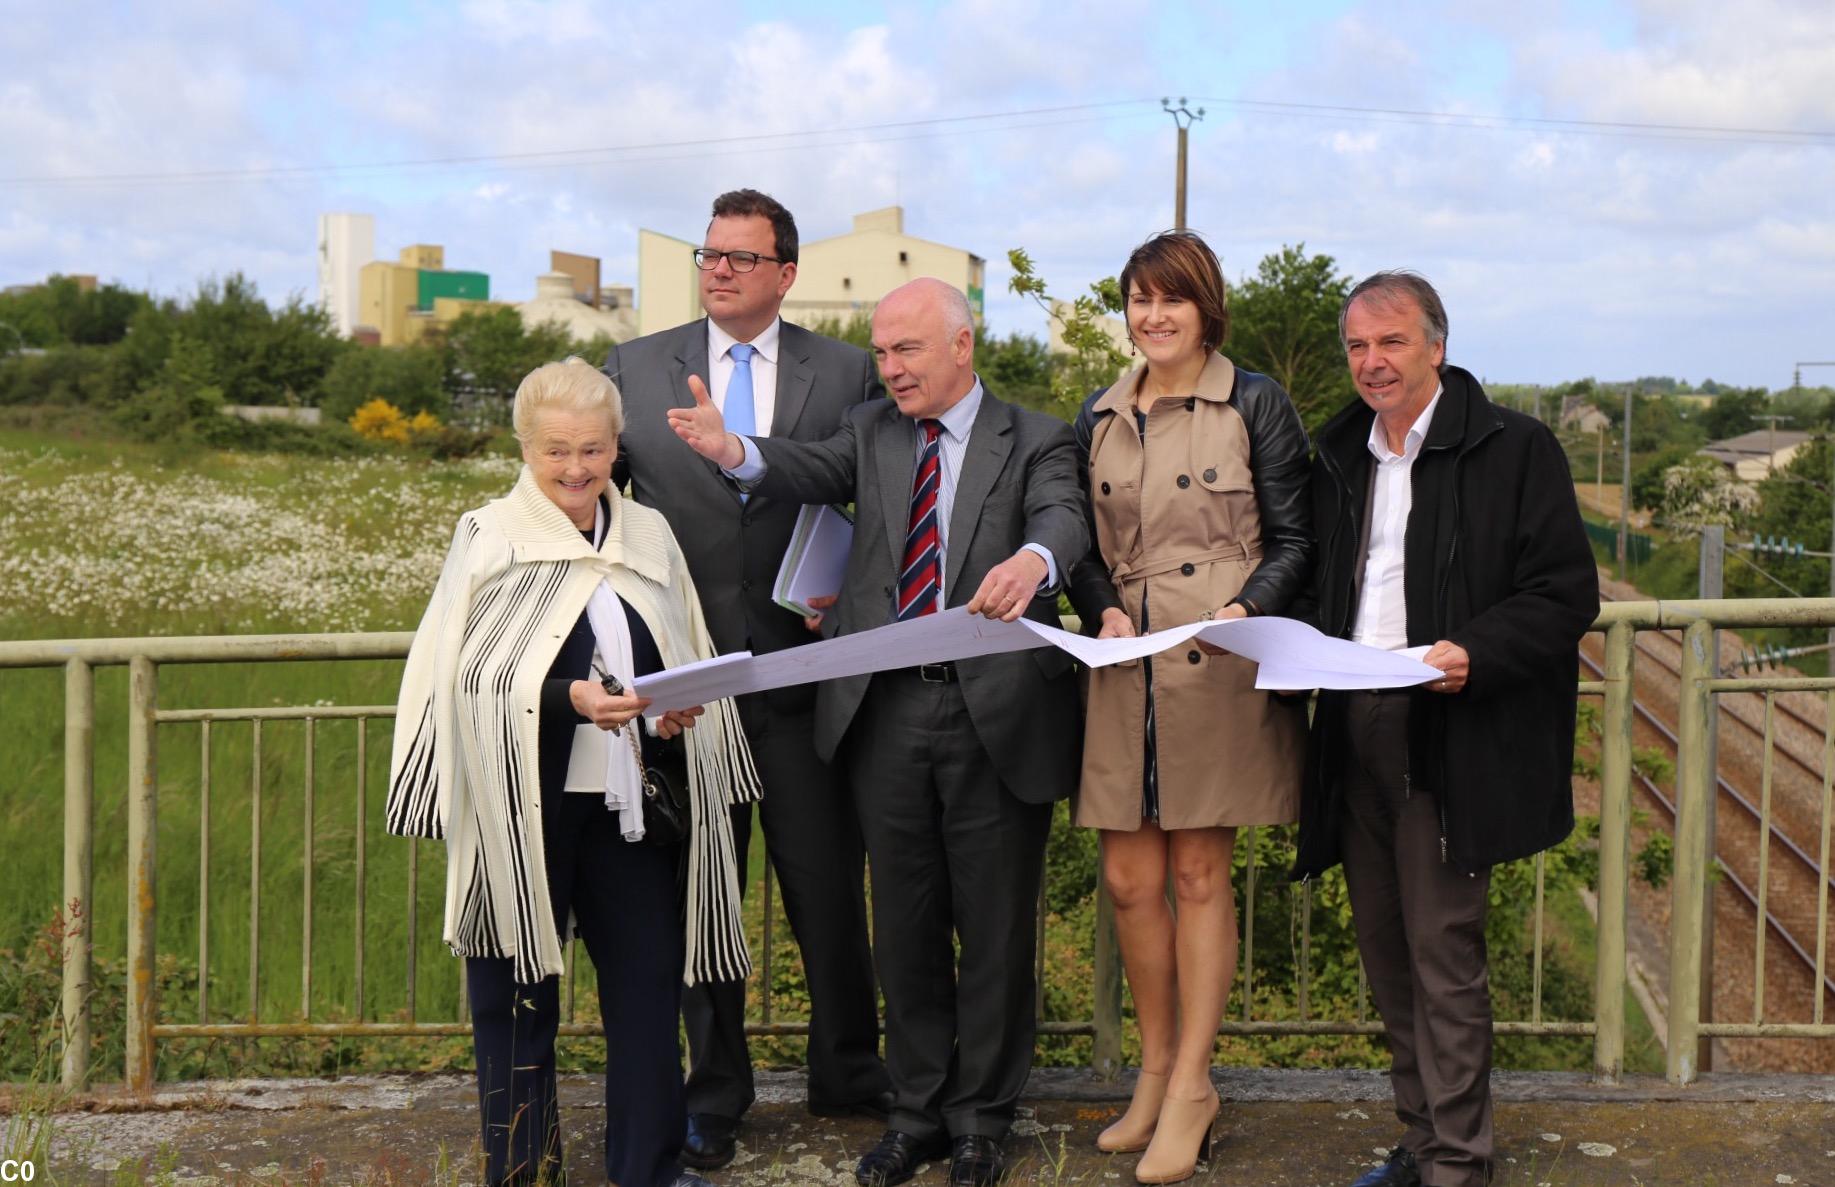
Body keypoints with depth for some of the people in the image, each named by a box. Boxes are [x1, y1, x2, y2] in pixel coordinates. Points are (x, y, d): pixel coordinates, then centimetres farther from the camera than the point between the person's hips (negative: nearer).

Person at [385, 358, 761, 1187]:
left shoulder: (649, 536, 9)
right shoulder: (489, 539, -2)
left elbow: (690, 661, 16)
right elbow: (472, 674, -10)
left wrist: (681, 706, -5)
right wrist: (569, 696, -24)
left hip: (630, 800, 3)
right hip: (524, 803, -3)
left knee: (648, 981, 5)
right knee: (518, 991, 7)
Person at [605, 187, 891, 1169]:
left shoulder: (848, 374, 4)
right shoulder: (634, 369, 7)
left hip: (806, 664, -1)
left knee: (828, 884, 7)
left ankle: (847, 1075, 26)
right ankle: (713, 1093, 23)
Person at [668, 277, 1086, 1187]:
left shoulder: (1034, 440, 1)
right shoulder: (871, 430, 10)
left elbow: (1065, 515, -18)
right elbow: (814, 471, -9)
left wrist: (1033, 558, -42)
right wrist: (733, 451, -31)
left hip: (995, 711, -3)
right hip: (885, 709, 3)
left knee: (994, 924, 7)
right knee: (904, 923, 13)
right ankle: (918, 1110, 29)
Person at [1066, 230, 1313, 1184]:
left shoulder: (1254, 404, 2)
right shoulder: (1100, 418, 13)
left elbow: (1293, 538, 1)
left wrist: (1247, 609, -16)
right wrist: (1104, 609, -3)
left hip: (1219, 668, -4)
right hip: (1125, 670, 4)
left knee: (1200, 874, 2)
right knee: (1129, 878, 5)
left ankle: (1190, 1088, 14)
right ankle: (1156, 1070, 24)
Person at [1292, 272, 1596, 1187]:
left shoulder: (1514, 449, -4)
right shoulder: (1337, 458, 15)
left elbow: (1566, 594, -8)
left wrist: (1474, 654, -22)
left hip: (1450, 739, -6)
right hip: (1353, 734, 6)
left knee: (1443, 953, -4)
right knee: (1385, 951, 12)